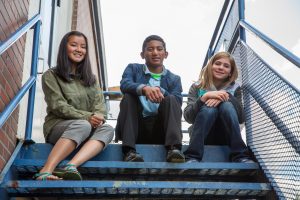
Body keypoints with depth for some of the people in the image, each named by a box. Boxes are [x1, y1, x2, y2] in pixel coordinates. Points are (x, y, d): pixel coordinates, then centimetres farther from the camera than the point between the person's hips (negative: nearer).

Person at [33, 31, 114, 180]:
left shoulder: (90, 78, 19)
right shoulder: (51, 75, 3)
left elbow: (100, 104, 6)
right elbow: (58, 106, -9)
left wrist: (98, 117, -19)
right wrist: (87, 117, -22)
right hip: (58, 126, -4)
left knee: (107, 129, -28)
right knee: (82, 125, -37)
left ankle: (71, 166, -50)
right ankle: (45, 172, -48)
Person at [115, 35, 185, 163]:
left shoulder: (174, 79, 13)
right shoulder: (133, 69, 11)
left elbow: (177, 103, -5)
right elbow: (124, 85, -12)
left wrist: (160, 91, -25)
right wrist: (144, 88, -33)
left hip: (159, 130, 0)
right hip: (136, 128, 0)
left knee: (171, 99, -21)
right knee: (128, 96, -22)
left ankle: (173, 148, -39)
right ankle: (129, 151, -35)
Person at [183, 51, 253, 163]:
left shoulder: (234, 88, 10)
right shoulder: (197, 87, 6)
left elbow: (241, 118, -4)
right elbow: (188, 117, -9)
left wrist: (228, 97, -18)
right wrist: (205, 97, -23)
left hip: (226, 138, 1)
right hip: (202, 137, -1)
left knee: (226, 105, -25)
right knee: (209, 108, -28)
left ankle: (241, 157, -33)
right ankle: (192, 157, -39)